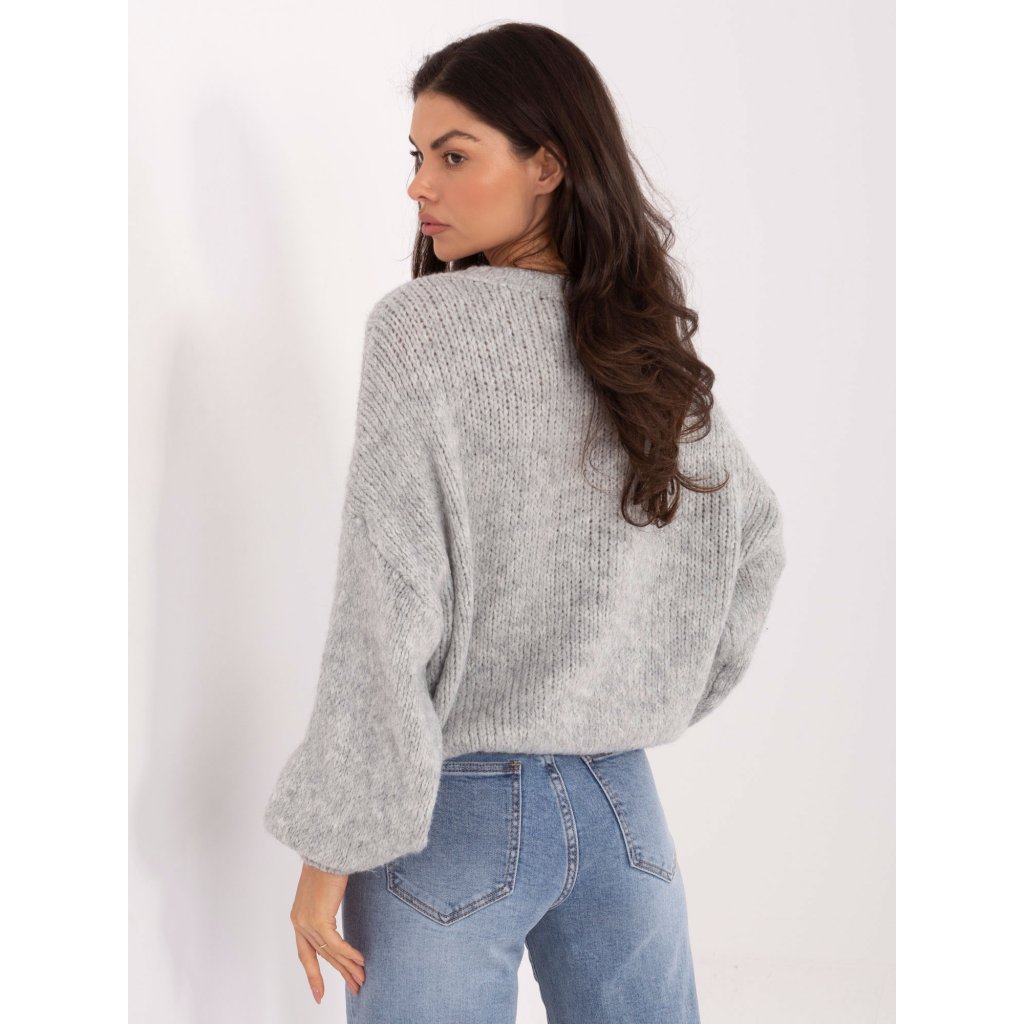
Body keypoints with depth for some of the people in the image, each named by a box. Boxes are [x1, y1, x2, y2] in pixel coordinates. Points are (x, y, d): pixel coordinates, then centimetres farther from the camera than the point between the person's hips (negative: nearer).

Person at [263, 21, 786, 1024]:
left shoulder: (422, 327, -12)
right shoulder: (650, 335, 4)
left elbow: (388, 611, -16)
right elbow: (752, 539, 15)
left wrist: (331, 847, -10)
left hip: (449, 804, -5)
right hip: (621, 800, 5)